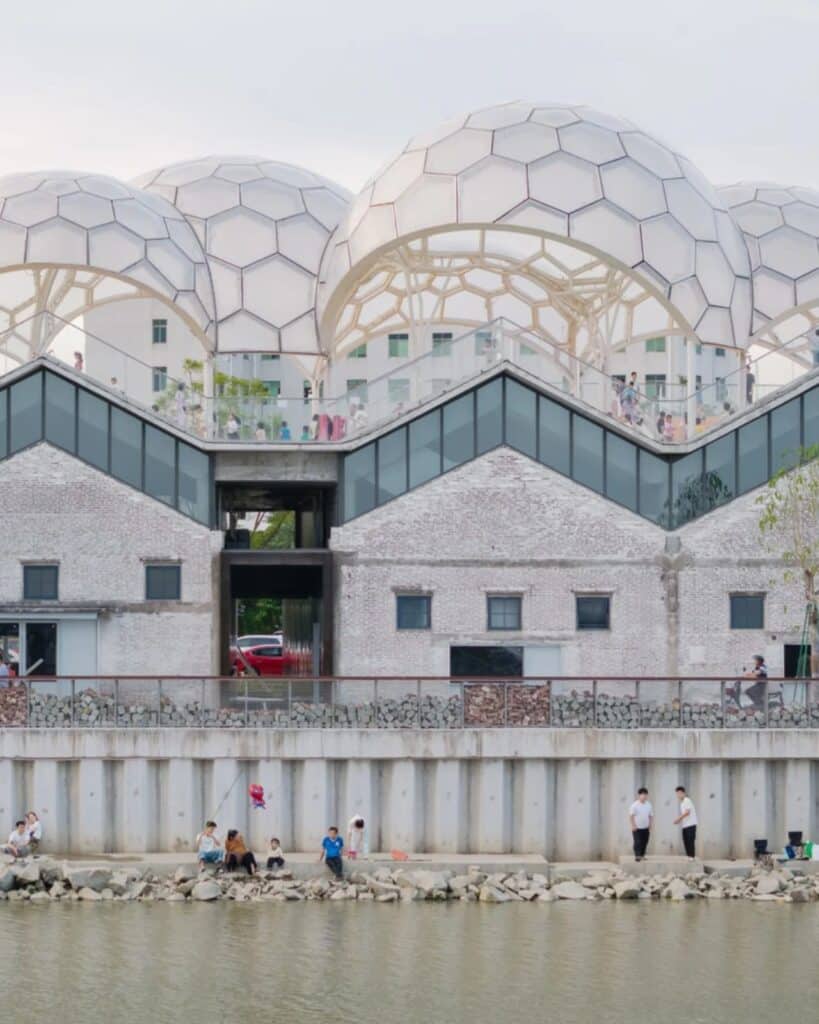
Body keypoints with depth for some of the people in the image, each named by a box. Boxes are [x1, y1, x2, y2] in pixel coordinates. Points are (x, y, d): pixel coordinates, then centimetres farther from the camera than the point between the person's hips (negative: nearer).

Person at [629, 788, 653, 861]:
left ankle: (642, 855, 18)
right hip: (637, 828, -5)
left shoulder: (649, 805, 6)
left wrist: (650, 826, 5)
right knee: (637, 842, -10)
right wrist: (633, 826, -16)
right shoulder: (635, 805, -10)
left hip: (645, 828, 5)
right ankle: (637, 856, -10)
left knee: (644, 843, 8)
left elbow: (651, 816, 12)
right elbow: (631, 816, -10)